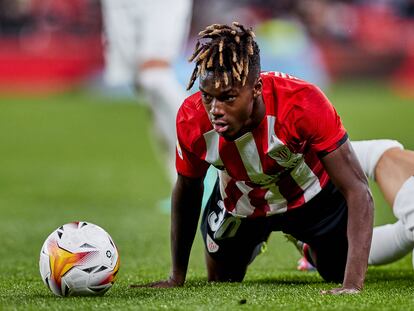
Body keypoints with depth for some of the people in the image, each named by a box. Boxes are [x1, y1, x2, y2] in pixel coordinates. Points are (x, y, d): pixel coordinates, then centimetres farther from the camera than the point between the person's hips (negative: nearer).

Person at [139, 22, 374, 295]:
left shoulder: (303, 103, -43)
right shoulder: (191, 120, -32)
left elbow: (357, 190, -38)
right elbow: (187, 190, -10)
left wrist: (353, 284, -46)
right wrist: (176, 277, -1)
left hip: (312, 196, -2)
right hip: (238, 205, 2)